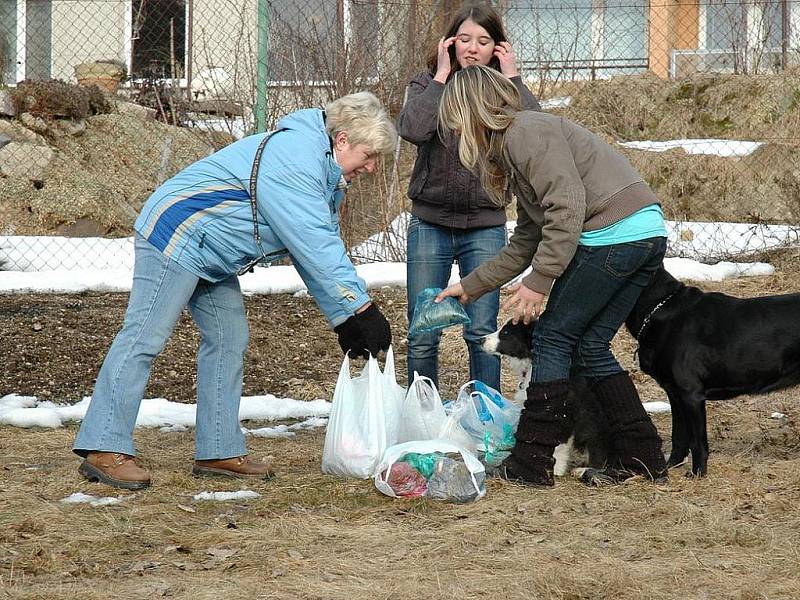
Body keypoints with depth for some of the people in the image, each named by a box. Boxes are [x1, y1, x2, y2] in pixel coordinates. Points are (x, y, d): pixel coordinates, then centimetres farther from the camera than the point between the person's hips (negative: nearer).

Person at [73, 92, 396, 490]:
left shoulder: (325, 173, 10)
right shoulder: (295, 160, -25)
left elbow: (323, 246, 12)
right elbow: (315, 248, -29)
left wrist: (343, 318, 5)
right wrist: (360, 307, -27)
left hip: (212, 257, 11)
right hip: (174, 237, -11)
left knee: (229, 340, 8)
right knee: (144, 338, -12)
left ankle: (219, 452, 10)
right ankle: (105, 450, -14)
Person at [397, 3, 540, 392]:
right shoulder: (429, 85, 1)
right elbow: (411, 130, -19)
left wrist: (512, 78, -11)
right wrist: (441, 77, -14)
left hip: (485, 226, 0)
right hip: (430, 224, 0)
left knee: (482, 332, 0)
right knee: (422, 335, 3)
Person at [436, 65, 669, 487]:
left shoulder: (526, 133, -7)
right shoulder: (514, 150, 24)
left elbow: (568, 209, -17)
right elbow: (525, 243, 28)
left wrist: (539, 282, -15)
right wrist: (470, 287, 31)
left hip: (613, 232, -9)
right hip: (648, 234, 9)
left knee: (554, 337, -1)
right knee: (590, 347, 15)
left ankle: (531, 462, 3)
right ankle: (643, 456, 15)